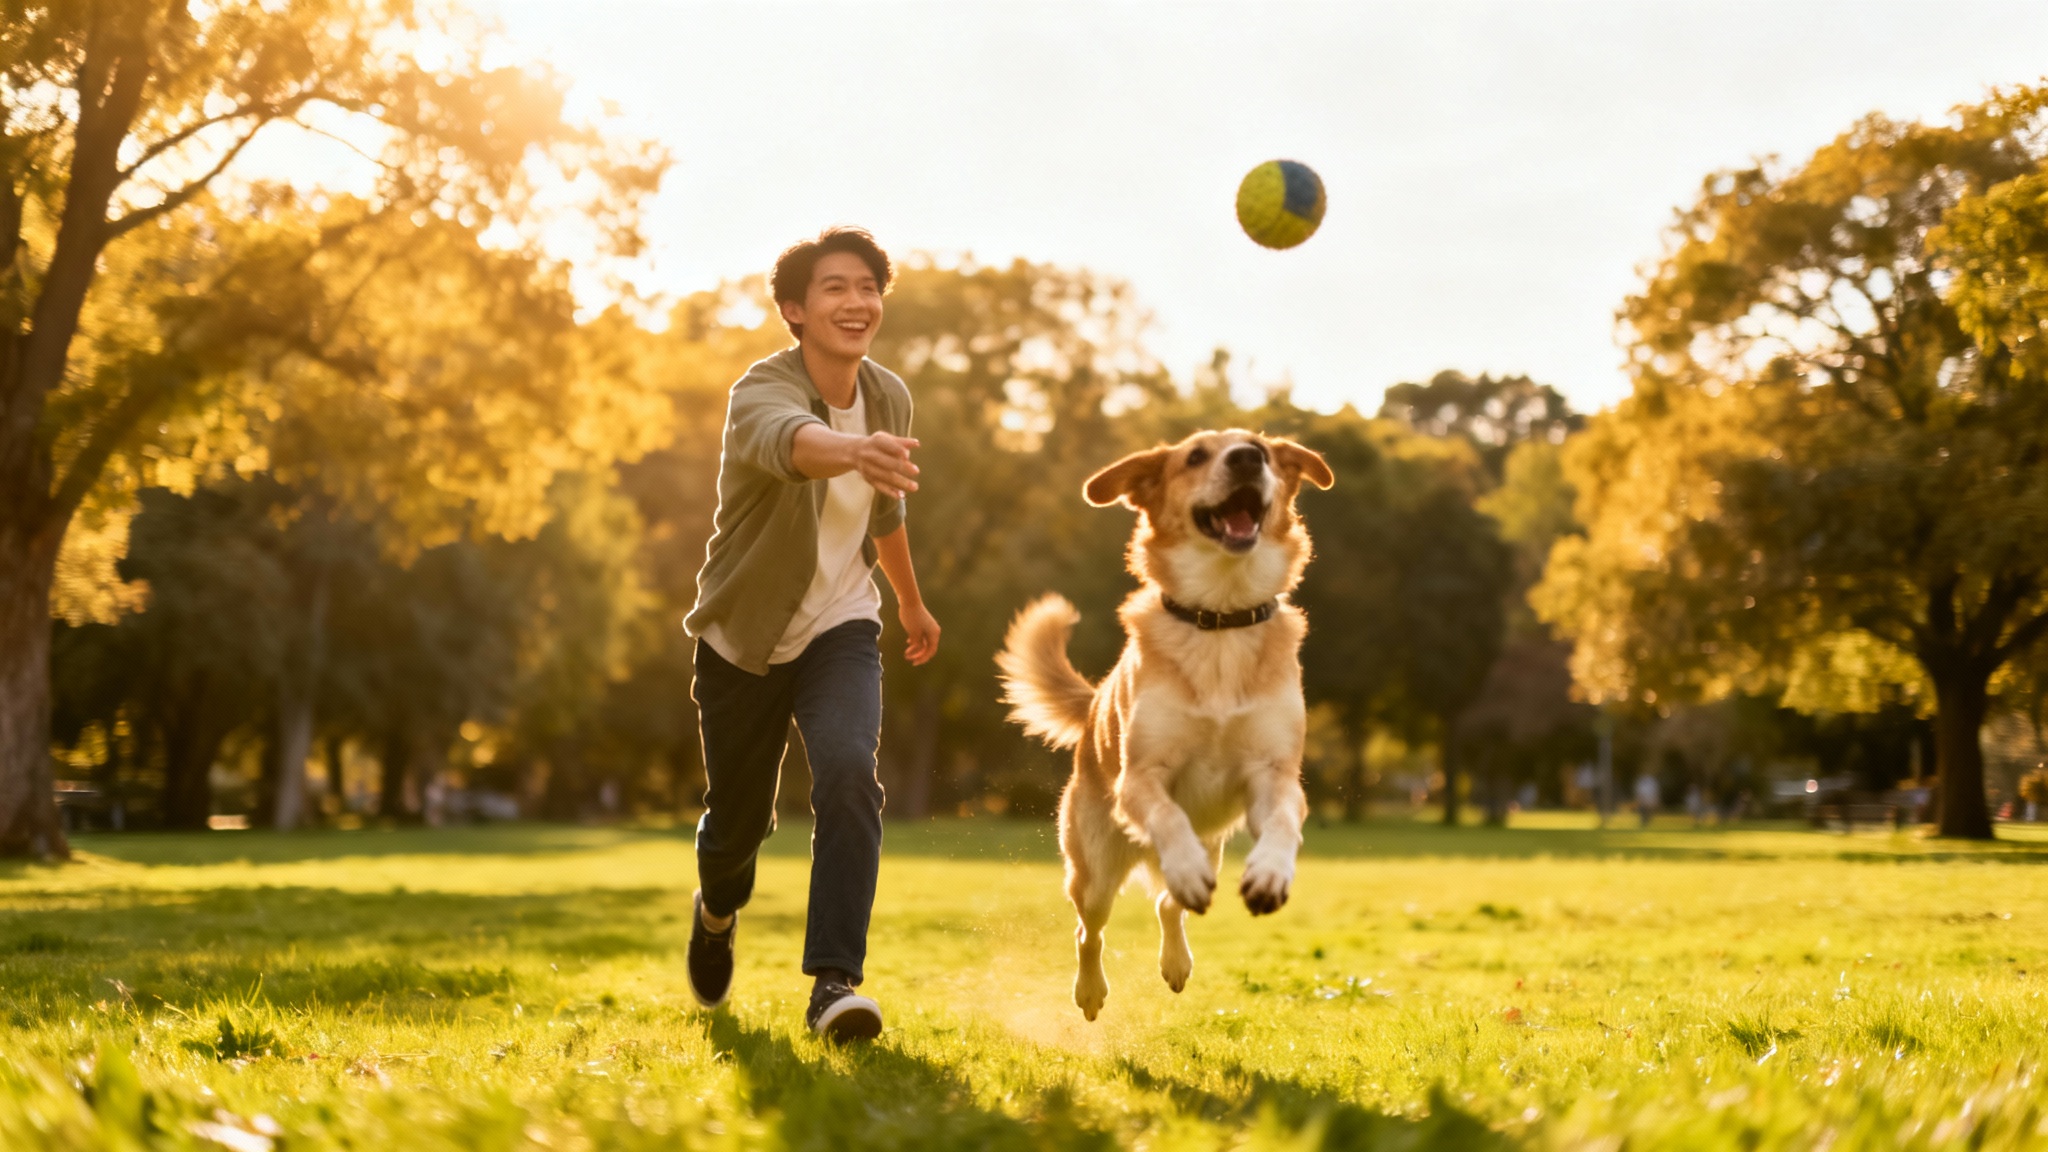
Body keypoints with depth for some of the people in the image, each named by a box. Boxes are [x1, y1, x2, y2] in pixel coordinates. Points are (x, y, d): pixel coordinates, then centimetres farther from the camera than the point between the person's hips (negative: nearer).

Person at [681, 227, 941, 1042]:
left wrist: (913, 603, 29)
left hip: (839, 629, 3)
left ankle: (834, 981, -26)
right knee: (738, 818, 11)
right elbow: (790, 440, -52)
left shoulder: (889, 399, -6)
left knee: (848, 776, -25)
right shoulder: (762, 392, -25)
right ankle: (717, 912, 48)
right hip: (745, 637, -3)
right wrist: (855, 450, -75)